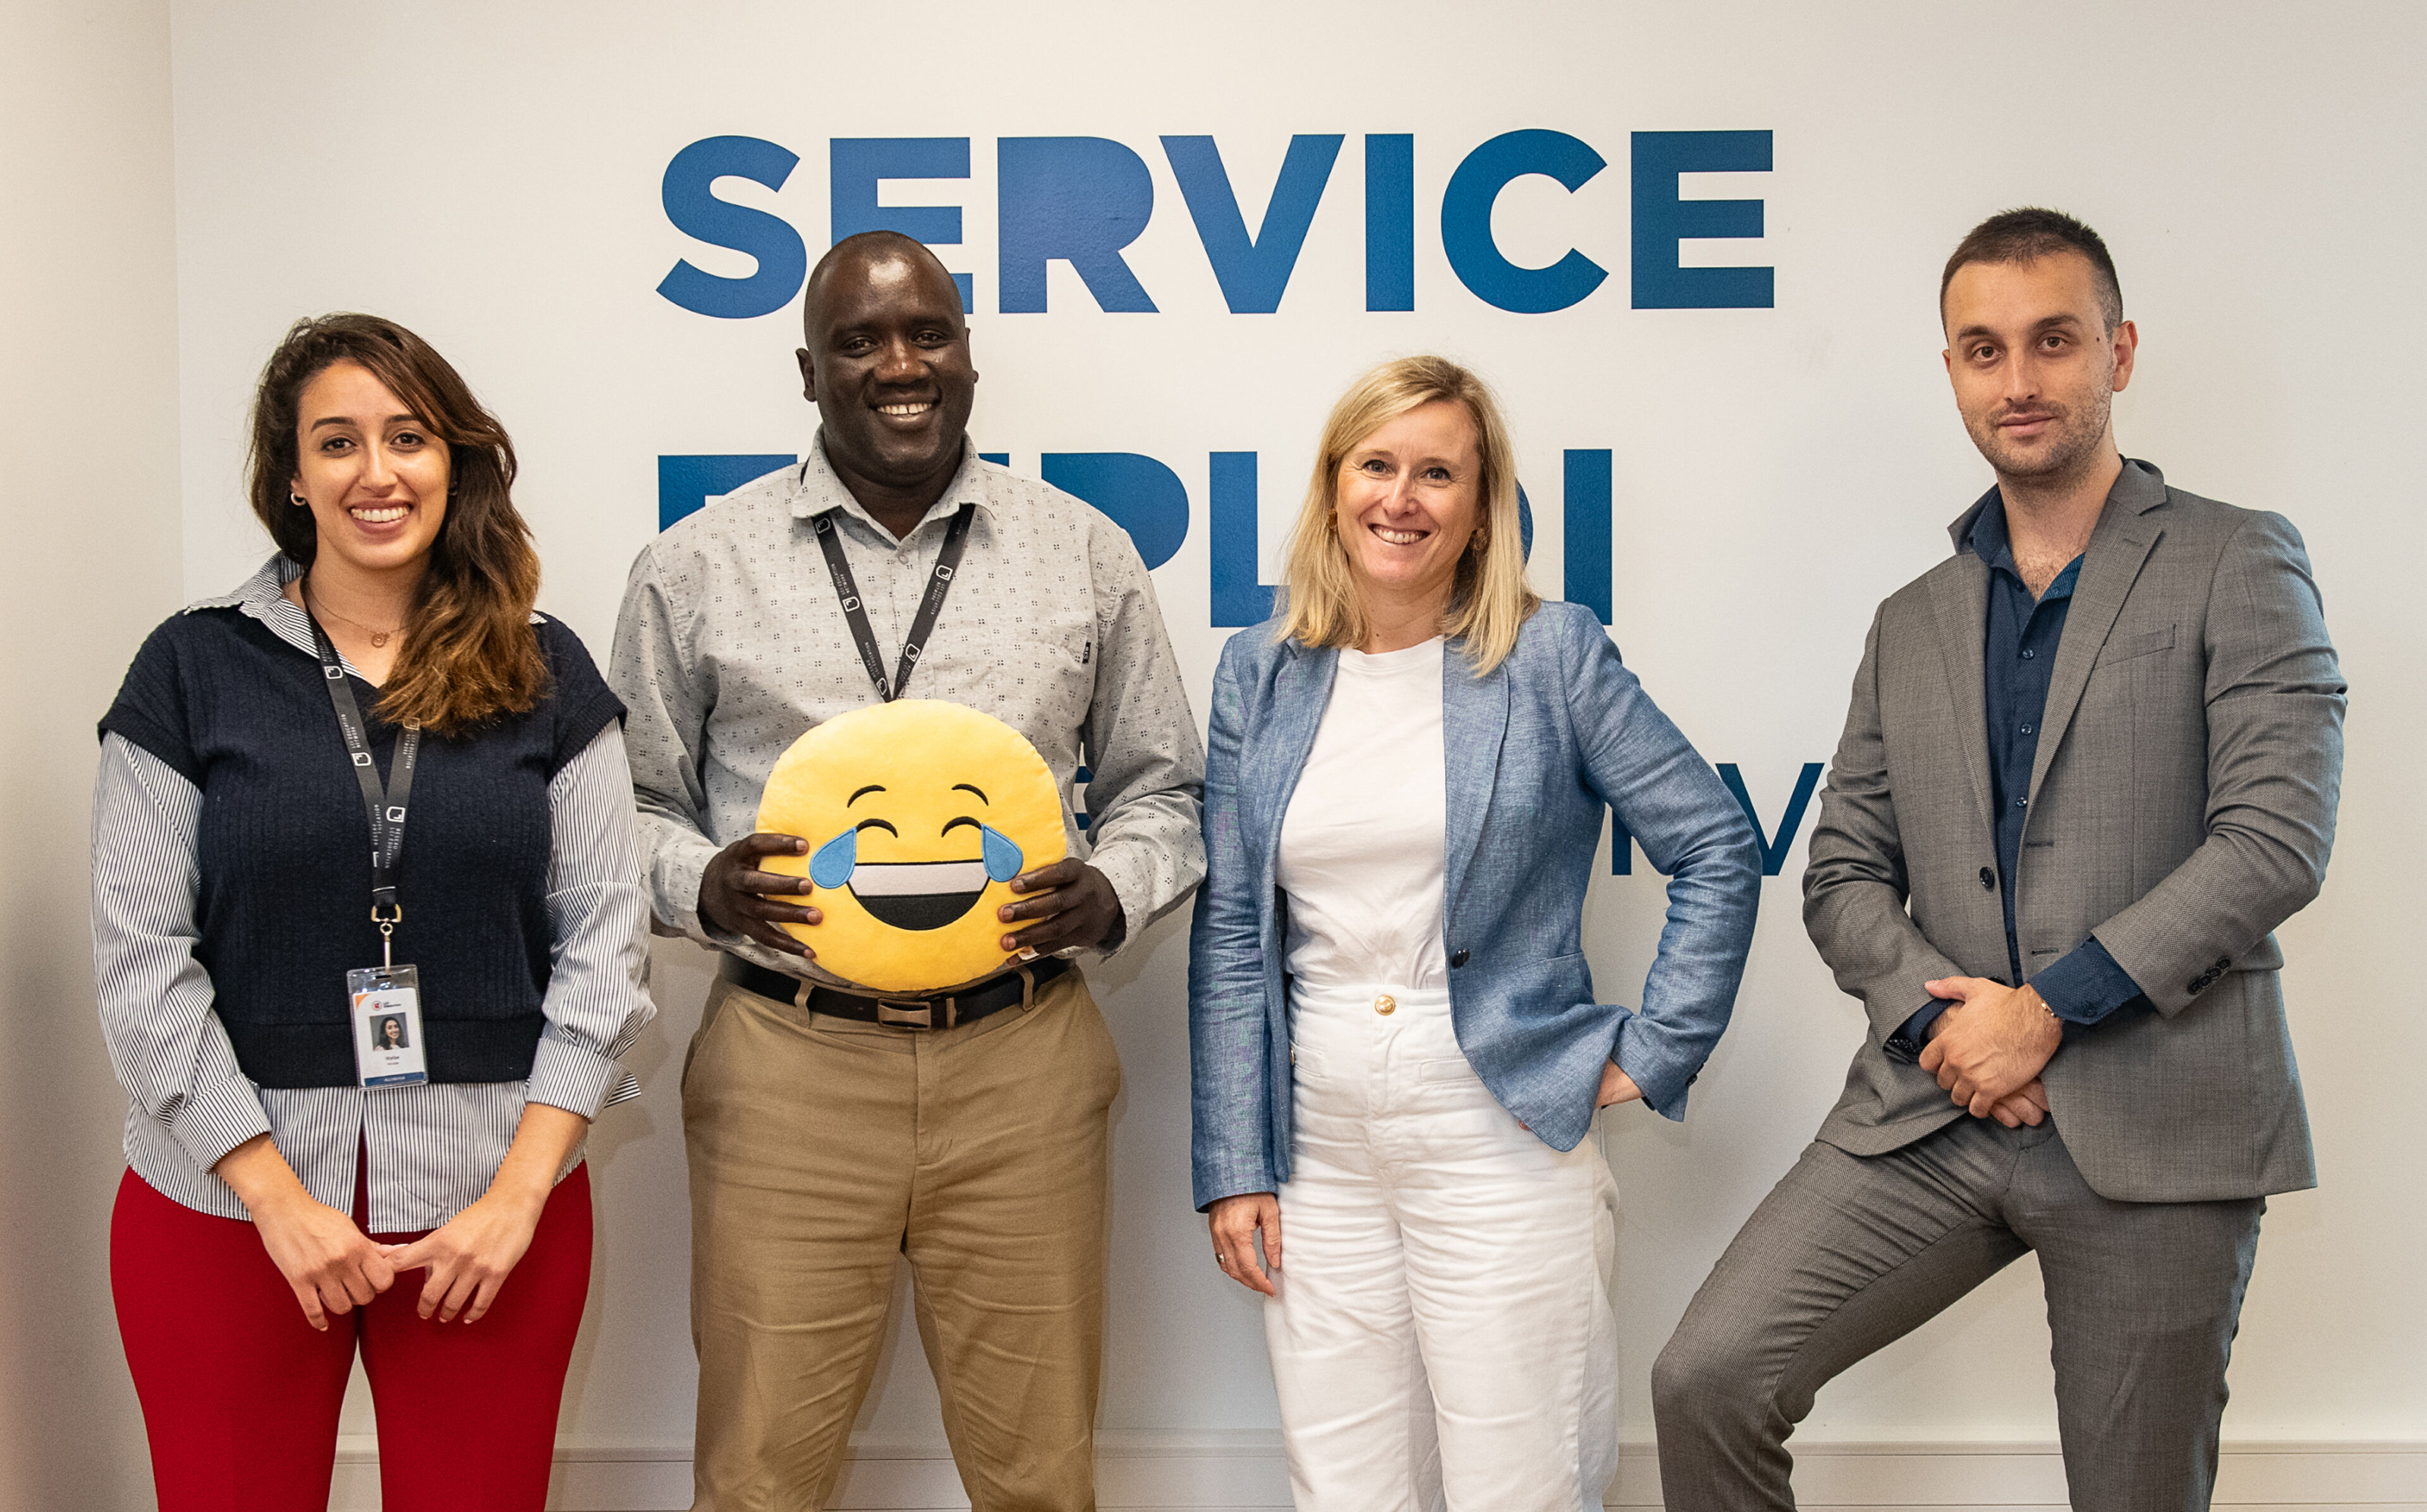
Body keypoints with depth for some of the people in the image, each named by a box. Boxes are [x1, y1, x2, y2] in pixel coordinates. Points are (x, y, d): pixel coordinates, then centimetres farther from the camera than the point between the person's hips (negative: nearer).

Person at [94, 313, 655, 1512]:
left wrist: (520, 1192, -8)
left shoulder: (545, 674, 4)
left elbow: (606, 941, 0)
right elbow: (141, 961, -4)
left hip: (494, 1202, 1)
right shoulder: (194, 667, 0)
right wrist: (278, 1196, -9)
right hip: (228, 1198, -1)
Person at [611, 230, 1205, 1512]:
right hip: (786, 1067, -1)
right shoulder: (695, 569, 4)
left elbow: (1164, 786, 14)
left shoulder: (1087, 555, 7)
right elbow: (637, 802, 11)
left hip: (1022, 1063, 1)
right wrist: (703, 886, -10)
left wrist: (1111, 893, -7)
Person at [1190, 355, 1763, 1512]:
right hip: (1317, 1144, 3)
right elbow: (1230, 932, 6)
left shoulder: (1553, 658, -2)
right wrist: (1233, 1164, 2)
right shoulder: (1259, 672, 6)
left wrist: (1654, 1054, -4)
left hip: (1504, 1137, -3)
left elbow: (1718, 851, 0)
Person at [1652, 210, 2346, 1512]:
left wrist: (2047, 1009, -14)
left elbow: (2277, 839, -10)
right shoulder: (1911, 623, 16)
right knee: (1706, 1378, -11)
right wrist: (1934, 1014, -7)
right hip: (1930, 1109, 4)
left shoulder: (2236, 565, 2)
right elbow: (1843, 876, 13)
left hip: (2153, 1125, -3)